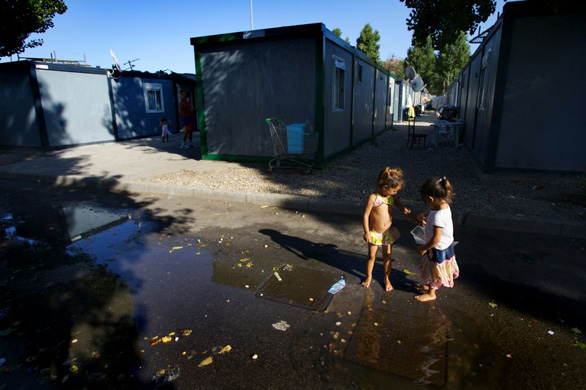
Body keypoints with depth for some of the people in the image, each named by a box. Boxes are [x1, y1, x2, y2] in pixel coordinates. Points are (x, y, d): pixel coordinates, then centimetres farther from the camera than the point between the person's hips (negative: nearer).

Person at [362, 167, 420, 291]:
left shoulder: (393, 197, -6)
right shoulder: (373, 197, -20)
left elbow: (404, 210, 2)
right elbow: (366, 215, -15)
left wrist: (418, 221, -4)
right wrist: (367, 232, -13)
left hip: (388, 232, 3)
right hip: (374, 233, -3)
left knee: (387, 256, 16)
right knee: (371, 256, 14)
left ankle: (387, 279, 36)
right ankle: (369, 277, 36)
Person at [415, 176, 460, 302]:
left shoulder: (438, 216, -37)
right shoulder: (444, 205, -10)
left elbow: (436, 239, -30)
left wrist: (423, 248, -18)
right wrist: (427, 217, 5)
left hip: (439, 249, -8)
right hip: (445, 245, 8)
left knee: (434, 271, 15)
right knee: (432, 270, 29)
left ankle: (431, 293, 37)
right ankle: (430, 286, 51)